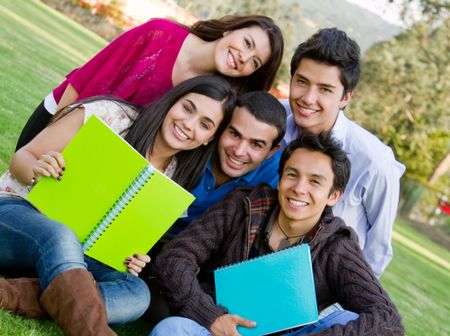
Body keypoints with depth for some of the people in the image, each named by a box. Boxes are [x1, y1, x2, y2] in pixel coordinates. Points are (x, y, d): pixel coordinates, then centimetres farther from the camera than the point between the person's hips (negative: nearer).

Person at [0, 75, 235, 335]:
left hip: (74, 254, 4)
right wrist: (37, 171, -27)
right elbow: (23, 157, -4)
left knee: (137, 295, -26)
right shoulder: (109, 116, -10)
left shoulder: (175, 180, 3)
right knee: (60, 237, -40)